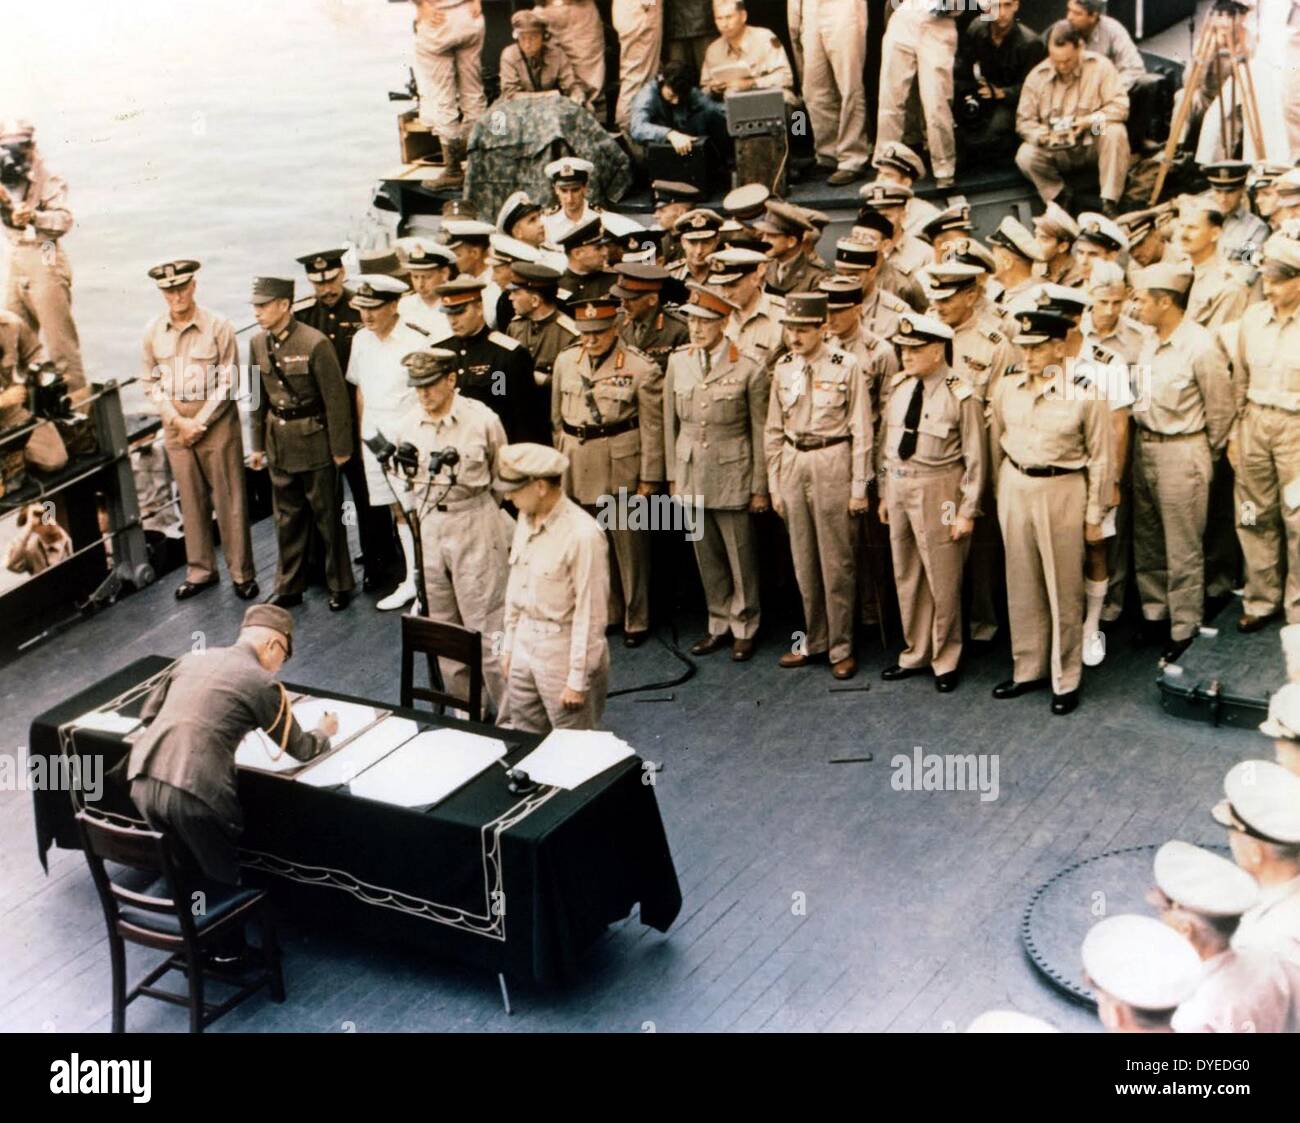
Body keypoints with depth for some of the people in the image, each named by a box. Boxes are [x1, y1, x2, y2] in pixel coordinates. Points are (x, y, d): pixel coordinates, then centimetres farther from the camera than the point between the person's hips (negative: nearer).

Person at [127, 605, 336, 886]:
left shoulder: (193, 658, 16)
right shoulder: (263, 683, 2)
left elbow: (148, 713, 23)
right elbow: (300, 750, 13)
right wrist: (324, 731, 34)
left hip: (143, 781, 6)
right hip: (194, 793, -5)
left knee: (180, 862, 27)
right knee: (227, 877, 15)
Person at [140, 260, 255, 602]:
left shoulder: (219, 328, -8)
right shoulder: (153, 332, 2)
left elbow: (228, 383, -8)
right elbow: (151, 382, 5)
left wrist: (199, 422, -11)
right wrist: (179, 421, -6)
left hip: (217, 424, -3)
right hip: (175, 426, 3)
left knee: (229, 500, 1)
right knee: (191, 501, 10)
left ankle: (242, 572, 9)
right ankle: (200, 570, 21)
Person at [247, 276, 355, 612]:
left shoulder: (314, 344, -18)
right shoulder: (258, 344, 1)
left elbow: (336, 398, -13)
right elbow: (259, 398, 11)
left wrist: (340, 448, -10)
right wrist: (258, 444, 13)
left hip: (314, 442, -5)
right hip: (279, 443, 6)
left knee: (327, 516, 6)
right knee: (287, 518, 13)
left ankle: (340, 585, 19)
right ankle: (289, 587, 25)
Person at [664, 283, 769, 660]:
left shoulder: (749, 368, -10)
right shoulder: (678, 361, 2)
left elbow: (760, 430, -6)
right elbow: (671, 422, 9)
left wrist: (760, 486, -4)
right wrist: (673, 475, 9)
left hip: (732, 475, -4)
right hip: (691, 473, 4)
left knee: (740, 556, 4)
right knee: (707, 556, 12)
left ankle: (744, 628, 19)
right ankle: (719, 625, 25)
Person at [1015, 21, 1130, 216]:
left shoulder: (1099, 67, -9)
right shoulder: (1037, 76, -4)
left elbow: (1120, 107, -16)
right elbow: (1024, 121, -3)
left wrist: (1089, 121, -30)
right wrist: (1041, 135, -25)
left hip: (1093, 144, -1)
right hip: (1055, 151, 1)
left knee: (1115, 131, -32)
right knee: (1024, 156, -27)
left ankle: (1109, 202, -24)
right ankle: (1060, 196, -3)